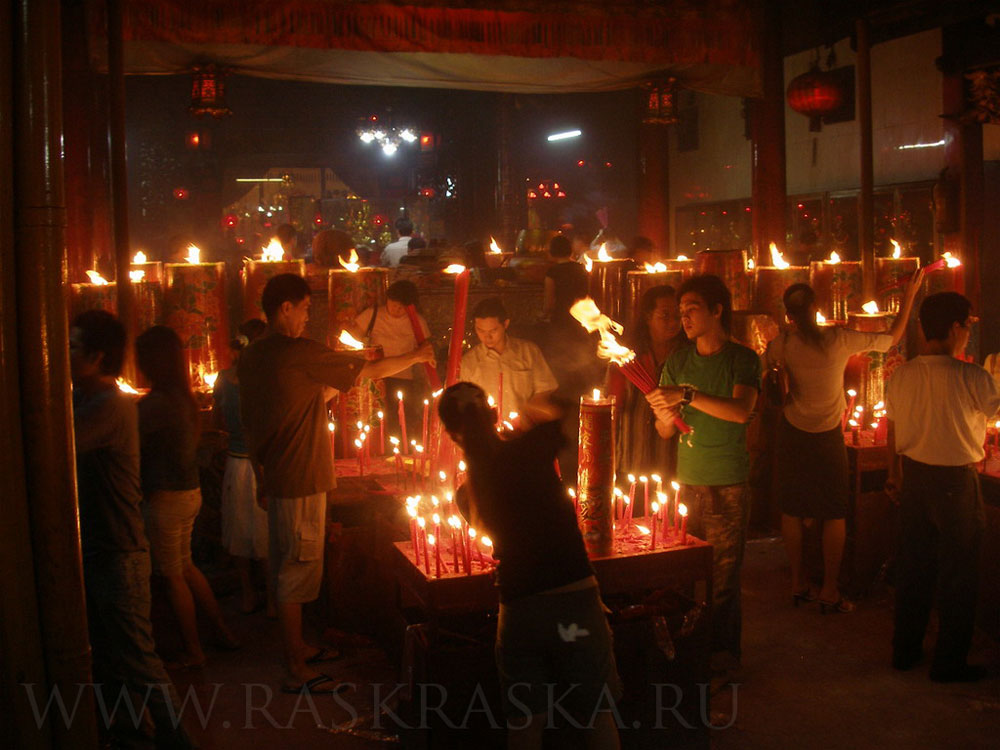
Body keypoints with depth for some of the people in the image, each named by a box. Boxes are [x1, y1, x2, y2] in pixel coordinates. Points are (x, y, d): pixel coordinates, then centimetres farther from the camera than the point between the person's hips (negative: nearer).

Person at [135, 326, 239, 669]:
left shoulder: (154, 404, -21)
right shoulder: (185, 398, 5)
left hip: (165, 497, -8)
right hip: (191, 491, 8)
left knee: (173, 576, 6)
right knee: (185, 567, 22)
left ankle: (192, 651, 17)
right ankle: (222, 631, 29)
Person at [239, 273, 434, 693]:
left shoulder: (250, 358, 7)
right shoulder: (301, 353, -18)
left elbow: (250, 422, 13)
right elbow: (369, 371, -10)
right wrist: (416, 357, 5)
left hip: (276, 479, 9)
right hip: (301, 481, -9)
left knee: (284, 568, 19)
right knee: (296, 572, 0)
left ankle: (297, 648, 34)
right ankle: (297, 672, 10)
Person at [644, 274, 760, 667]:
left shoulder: (743, 359, 0)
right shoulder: (678, 360, 11)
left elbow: (741, 411, -19)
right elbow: (663, 432, 13)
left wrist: (687, 395, -25)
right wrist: (666, 414, -10)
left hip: (729, 485, -3)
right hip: (687, 482, 3)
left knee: (723, 576, 0)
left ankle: (722, 652, 14)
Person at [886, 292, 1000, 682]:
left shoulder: (901, 375, -2)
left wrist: (894, 474, 21)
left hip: (914, 477, 5)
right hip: (956, 481, -5)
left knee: (912, 566, 16)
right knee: (958, 576, 8)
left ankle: (905, 651, 27)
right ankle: (949, 662, 16)